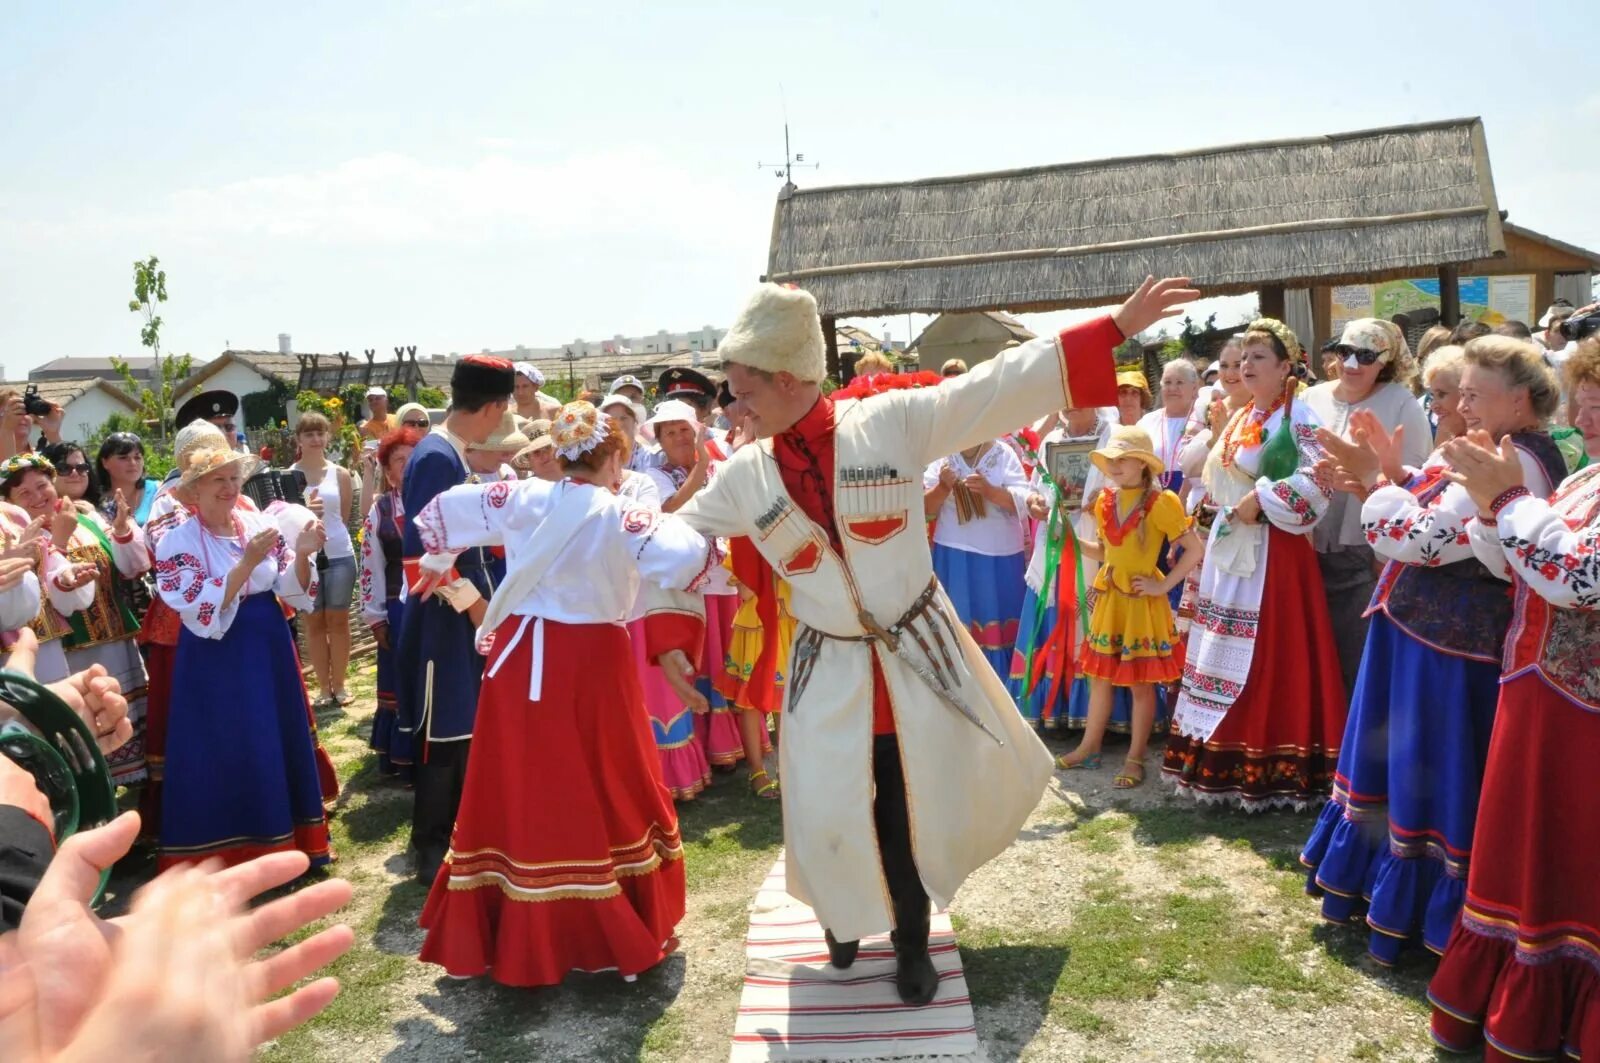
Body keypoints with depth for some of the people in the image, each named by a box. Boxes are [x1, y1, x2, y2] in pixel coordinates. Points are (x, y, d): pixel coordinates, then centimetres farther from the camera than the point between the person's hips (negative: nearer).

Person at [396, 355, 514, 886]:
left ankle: (452, 837, 30)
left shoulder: (450, 454, 10)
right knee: (443, 742, 1)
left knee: (464, 736, 17)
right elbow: (421, 553, -24)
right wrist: (476, 604, -17)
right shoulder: (437, 458, -20)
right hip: (442, 624, -9)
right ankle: (432, 855, 14)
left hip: (461, 619, 10)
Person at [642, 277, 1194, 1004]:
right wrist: (671, 636, -3)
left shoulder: (892, 422, -12)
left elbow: (1003, 388, -11)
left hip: (920, 657, -1)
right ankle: (847, 909, 38)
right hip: (831, 674, 1)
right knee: (837, 820, 2)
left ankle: (911, 943, 34)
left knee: (923, 805, 8)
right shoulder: (745, 478, -4)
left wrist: (1116, 328, -13)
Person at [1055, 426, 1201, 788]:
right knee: (1099, 676, 13)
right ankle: (1089, 748, 25)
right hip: (1108, 599, 6)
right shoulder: (1104, 501, 5)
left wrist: (1164, 585, -13)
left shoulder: (1161, 502, -13)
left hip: (1143, 603, -6)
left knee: (1141, 683, 4)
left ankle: (1135, 759, 14)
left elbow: (1194, 550, -11)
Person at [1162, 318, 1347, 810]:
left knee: (1270, 659, -6)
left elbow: (1317, 481, -20)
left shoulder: (1298, 415, -7)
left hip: (1274, 553, -8)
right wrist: (1220, 520, 8)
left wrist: (1260, 501, -19)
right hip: (1228, 552, 8)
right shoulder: (1239, 419, 16)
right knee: (1223, 657, 10)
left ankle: (1273, 769, 3)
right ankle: (1224, 764, 18)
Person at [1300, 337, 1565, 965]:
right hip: (1425, 629, 11)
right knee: (1408, 761, 20)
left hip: (1448, 643, -11)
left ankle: (1417, 914, 20)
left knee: (1432, 774, 3)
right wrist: (1390, 475, 2)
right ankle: (1377, 889, 36)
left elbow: (1421, 539, -25)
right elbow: (1427, 525, 15)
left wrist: (1375, 480, -12)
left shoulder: (1514, 466, -22)